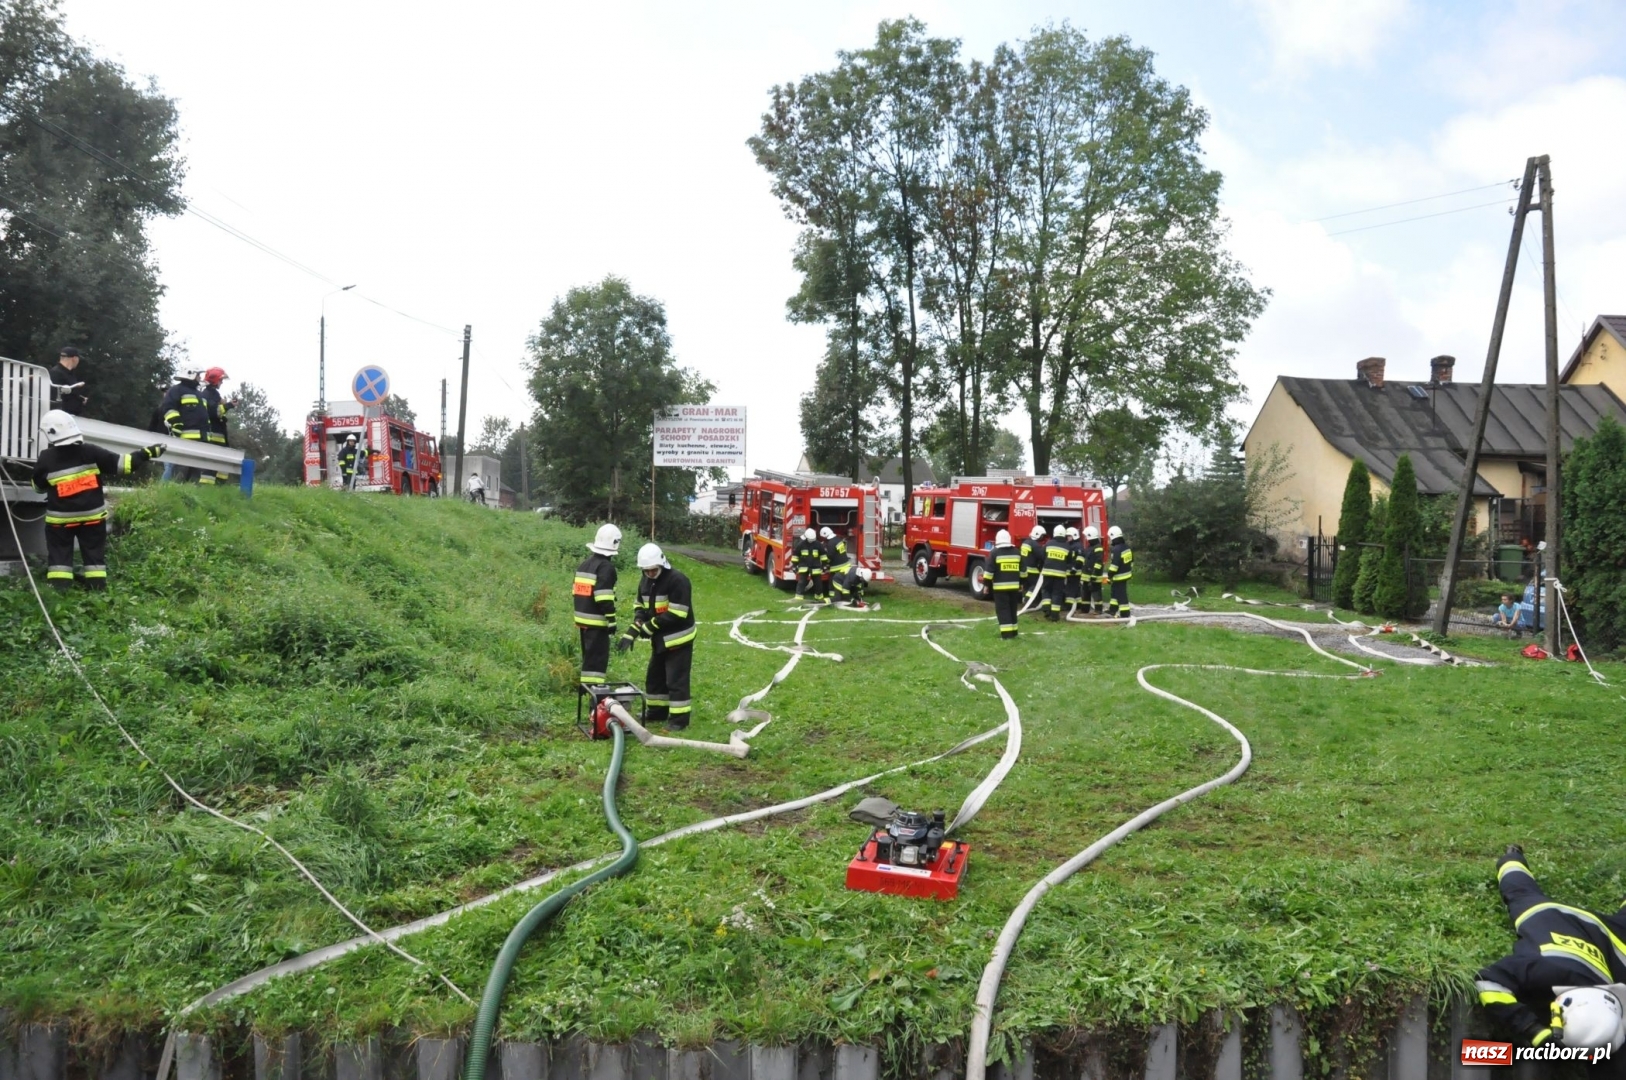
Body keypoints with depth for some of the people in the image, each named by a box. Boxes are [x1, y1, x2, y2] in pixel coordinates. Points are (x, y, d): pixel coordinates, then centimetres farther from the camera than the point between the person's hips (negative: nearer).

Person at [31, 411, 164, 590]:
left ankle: (59, 590, 2)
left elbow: (39, 487, 6)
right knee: (94, 554, 12)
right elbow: (121, 464, -9)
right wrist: (147, 454, -3)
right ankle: (97, 588, 13)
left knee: (59, 556, 8)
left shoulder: (46, 459, -9)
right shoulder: (90, 452, -9)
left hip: (60, 518, -1)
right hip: (92, 515, 1)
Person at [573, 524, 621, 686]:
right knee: (598, 657, -7)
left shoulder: (584, 564, 15)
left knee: (589, 656, 18)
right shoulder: (606, 567, -14)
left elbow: (576, 592, 19)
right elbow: (604, 599, -20)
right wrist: (611, 621, -16)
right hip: (597, 621, -9)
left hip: (582, 619, 9)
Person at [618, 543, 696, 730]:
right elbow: (640, 607, 12)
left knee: (676, 680, -6)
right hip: (659, 639, 9)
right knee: (654, 677, 16)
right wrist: (633, 631, -6)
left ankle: (679, 718, 1)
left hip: (678, 639, -9)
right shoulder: (645, 582, 6)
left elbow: (677, 614, -25)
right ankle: (657, 713, 29)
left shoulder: (677, 580, -22)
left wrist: (650, 625, -20)